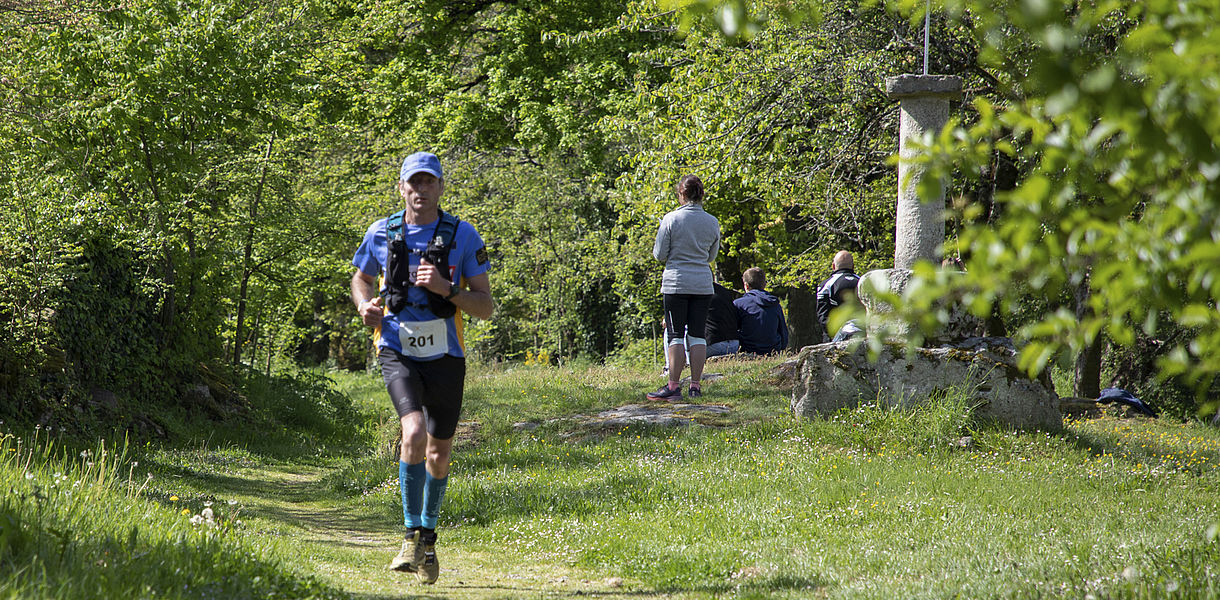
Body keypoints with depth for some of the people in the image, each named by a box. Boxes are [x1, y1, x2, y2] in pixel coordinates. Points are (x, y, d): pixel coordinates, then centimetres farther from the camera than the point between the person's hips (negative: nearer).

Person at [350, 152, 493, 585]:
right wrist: (365, 306, -4)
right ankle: (412, 534, -12)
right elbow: (361, 278, 18)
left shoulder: (462, 236, -4)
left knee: (439, 452, 12)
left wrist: (446, 289, -21)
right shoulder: (381, 234, -1)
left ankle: (428, 536, 35)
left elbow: (486, 306, -4)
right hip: (398, 351, -1)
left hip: (445, 356, 1)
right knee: (414, 433, -25)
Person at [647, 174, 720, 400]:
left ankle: (673, 386, -5)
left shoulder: (671, 219, -8)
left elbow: (659, 254, -4)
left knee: (675, 335, -2)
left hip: (676, 283, -3)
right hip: (703, 285, 3)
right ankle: (696, 385, 4)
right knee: (697, 334, 6)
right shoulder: (712, 222, 3)